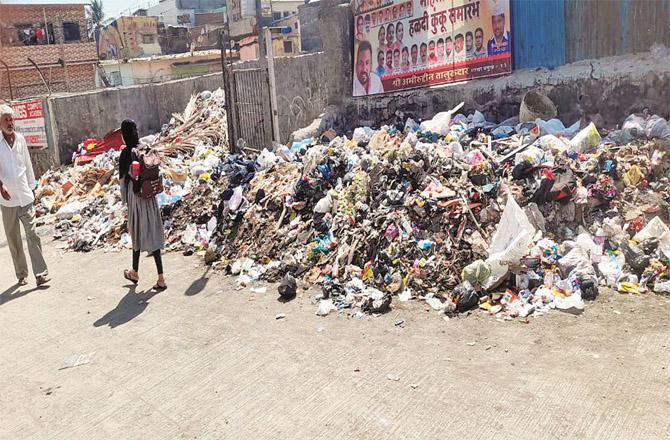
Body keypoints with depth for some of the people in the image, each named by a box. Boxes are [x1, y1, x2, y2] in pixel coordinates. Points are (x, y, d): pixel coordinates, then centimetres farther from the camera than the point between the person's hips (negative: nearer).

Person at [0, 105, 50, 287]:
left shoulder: (21, 139, 7)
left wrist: (32, 187, 16)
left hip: (25, 196, 2)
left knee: (32, 234, -4)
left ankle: (40, 273, -3)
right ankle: (21, 274, 17)